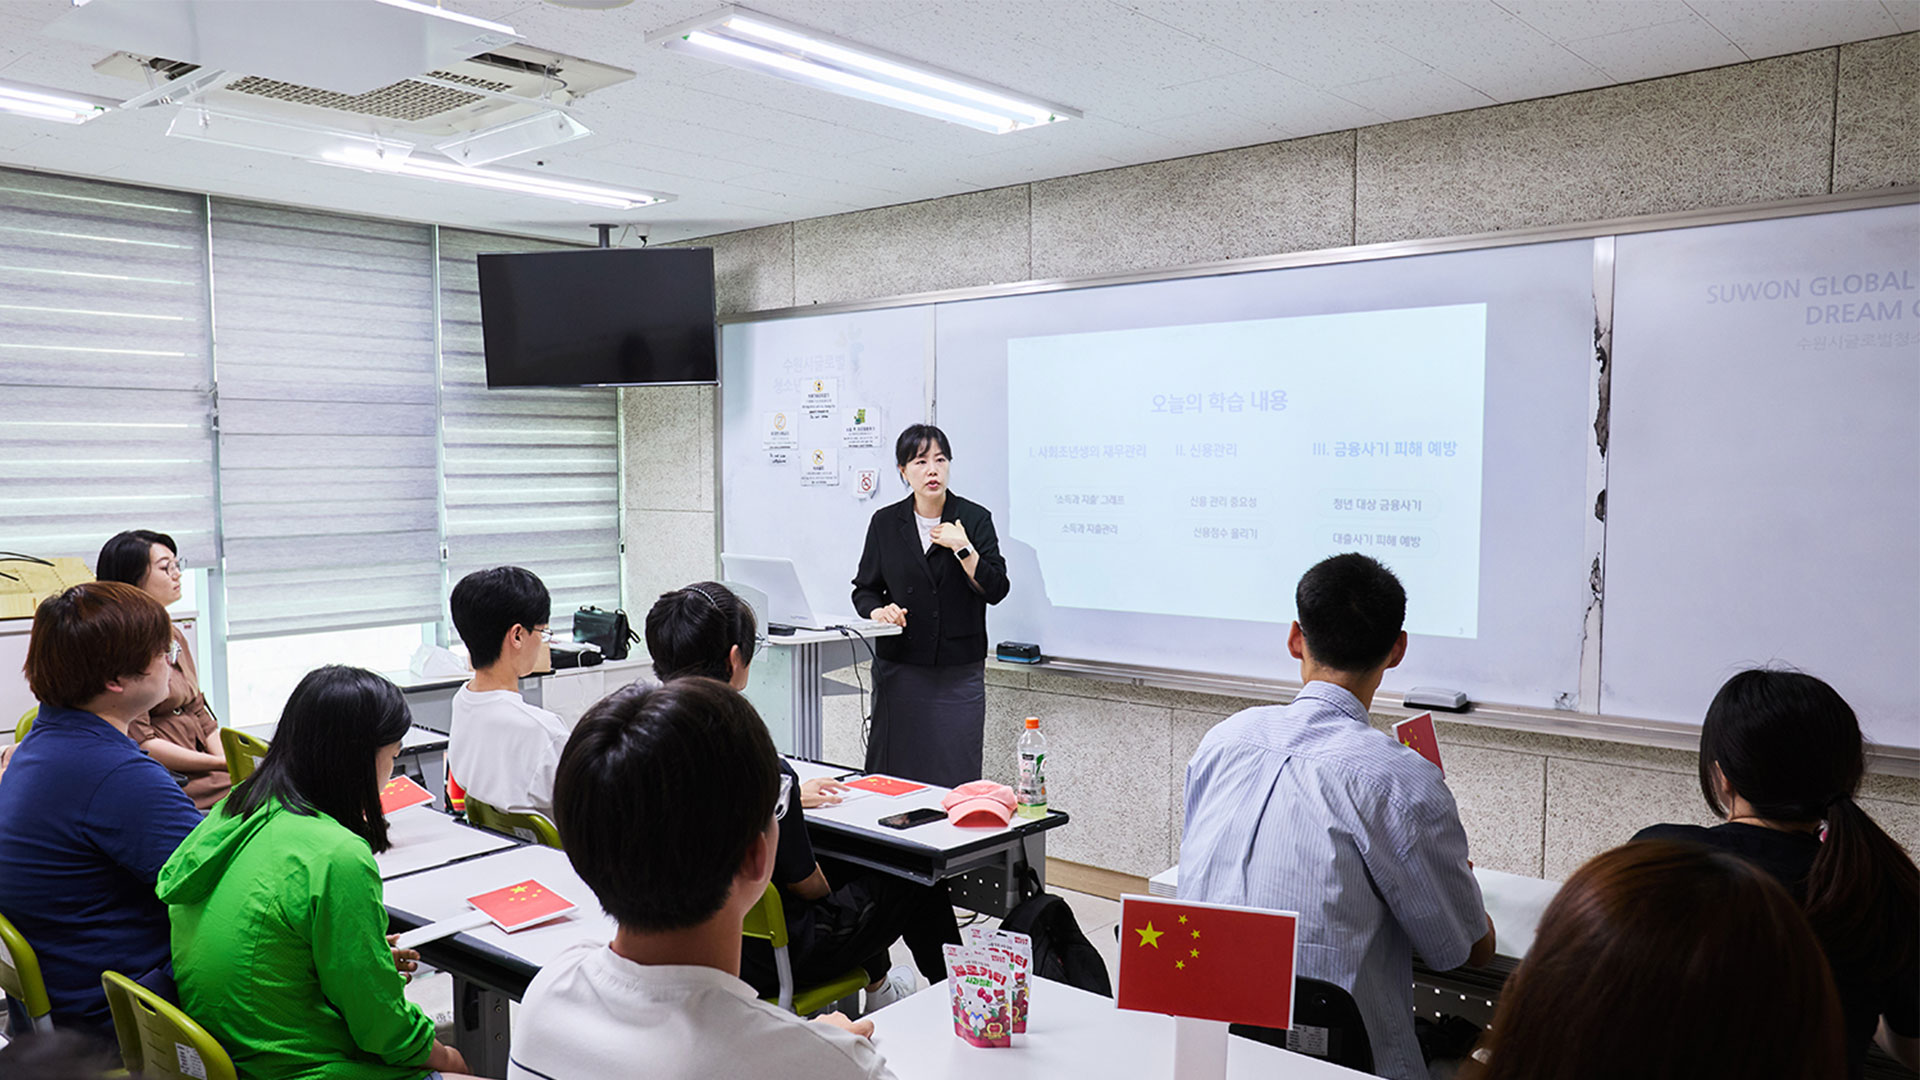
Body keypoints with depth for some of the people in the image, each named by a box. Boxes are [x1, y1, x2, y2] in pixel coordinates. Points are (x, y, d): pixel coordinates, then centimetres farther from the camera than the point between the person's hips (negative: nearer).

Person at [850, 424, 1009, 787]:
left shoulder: (975, 519, 1)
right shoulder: (885, 522, 5)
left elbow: (995, 590, -6)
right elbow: (864, 590, 11)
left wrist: (962, 548, -16)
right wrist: (878, 611, -10)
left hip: (959, 670, -1)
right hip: (900, 667, 1)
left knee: (956, 777, -1)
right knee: (894, 774, 2)